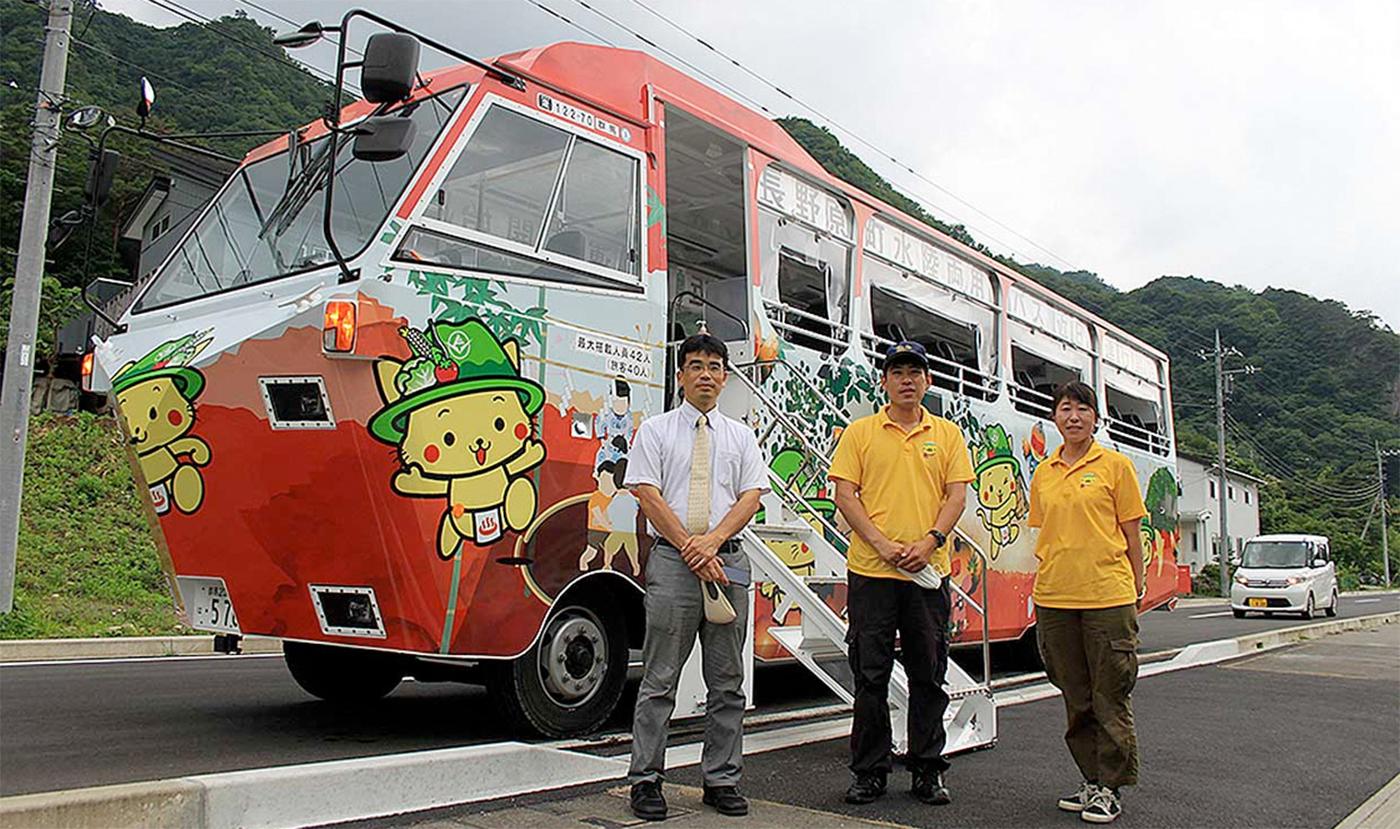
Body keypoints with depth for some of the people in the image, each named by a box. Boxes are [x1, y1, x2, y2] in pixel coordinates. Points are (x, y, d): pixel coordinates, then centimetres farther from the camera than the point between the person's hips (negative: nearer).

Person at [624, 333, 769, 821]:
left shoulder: (740, 436, 14)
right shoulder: (655, 431, 5)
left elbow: (751, 496, 5)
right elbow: (648, 496, -4)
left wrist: (713, 540, -12)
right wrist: (691, 549, -12)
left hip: (728, 561, 3)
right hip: (672, 560, -3)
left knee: (727, 681, 8)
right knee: (660, 680, 0)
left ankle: (722, 781, 18)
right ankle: (646, 780, 10)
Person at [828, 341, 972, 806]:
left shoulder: (947, 435, 11)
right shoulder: (860, 433, 5)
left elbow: (957, 495, 4)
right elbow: (845, 494, -1)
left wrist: (929, 541, -12)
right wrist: (881, 544, -12)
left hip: (929, 572, 2)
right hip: (871, 571, -1)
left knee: (929, 675, 8)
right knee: (870, 675, 4)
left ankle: (928, 770, 21)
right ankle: (870, 770, 16)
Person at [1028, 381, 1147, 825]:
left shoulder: (1115, 465, 0)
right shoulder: (1043, 474, 11)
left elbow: (1131, 533, 1)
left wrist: (1136, 588, -1)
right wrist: (1044, 582, 12)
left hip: (1107, 596, -4)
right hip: (1055, 598, 4)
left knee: (1110, 697, 2)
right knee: (1076, 698, 12)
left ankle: (1111, 787, 13)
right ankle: (1091, 780, 24)